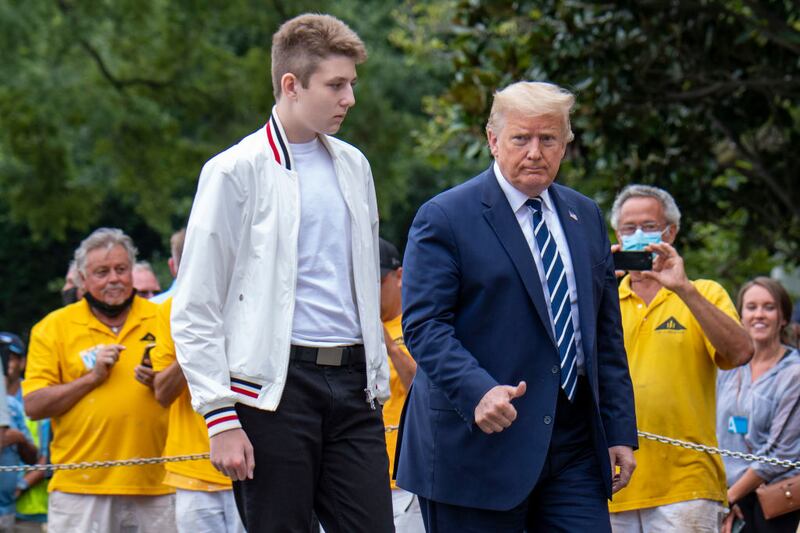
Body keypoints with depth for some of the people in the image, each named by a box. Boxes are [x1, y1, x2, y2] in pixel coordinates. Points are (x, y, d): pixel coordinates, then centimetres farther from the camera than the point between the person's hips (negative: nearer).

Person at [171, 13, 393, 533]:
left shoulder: (353, 166, 15)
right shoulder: (237, 171, -4)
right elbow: (196, 311, -5)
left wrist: (378, 383, 16)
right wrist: (221, 418, -11)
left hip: (352, 381, 5)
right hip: (276, 384, -5)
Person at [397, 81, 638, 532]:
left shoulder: (586, 218, 15)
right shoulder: (445, 218, -3)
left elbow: (607, 334, 18)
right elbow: (424, 325, -11)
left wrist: (620, 431, 12)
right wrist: (478, 391, -27)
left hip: (575, 446, 5)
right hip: (478, 443, -5)